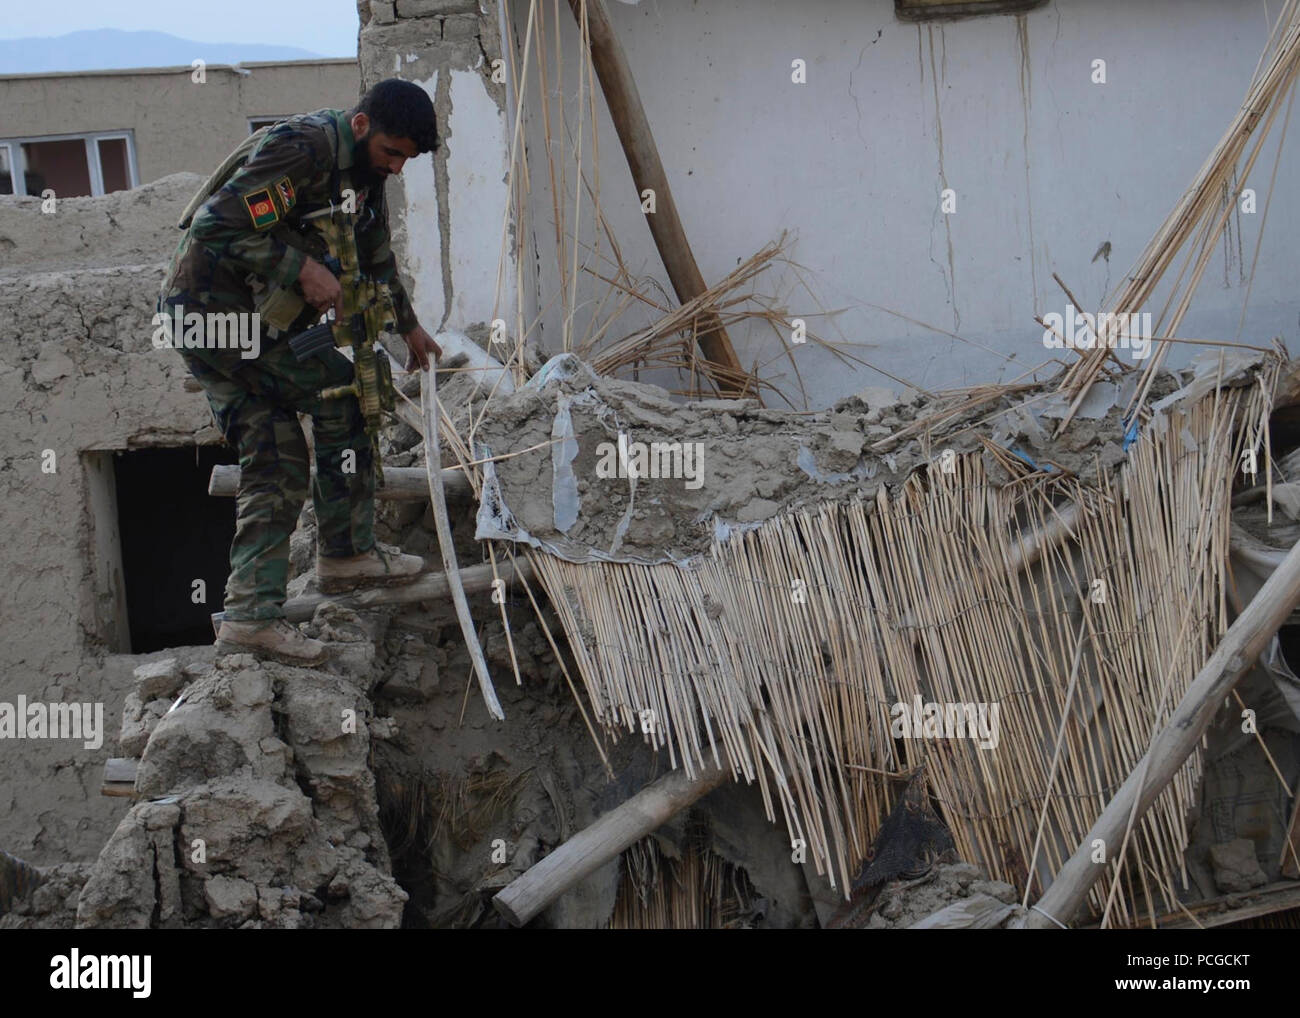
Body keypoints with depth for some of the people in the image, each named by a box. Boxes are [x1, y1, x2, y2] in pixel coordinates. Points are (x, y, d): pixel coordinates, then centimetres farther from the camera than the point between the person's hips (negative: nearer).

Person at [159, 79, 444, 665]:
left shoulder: (364, 173, 11)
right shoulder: (299, 150, -21)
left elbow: (375, 254, 30)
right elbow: (215, 225, -27)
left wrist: (408, 325, 42)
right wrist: (302, 268, -25)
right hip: (215, 307, -10)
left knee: (277, 467, 3)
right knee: (341, 394, -6)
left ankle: (250, 615, 1)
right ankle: (346, 555, 5)